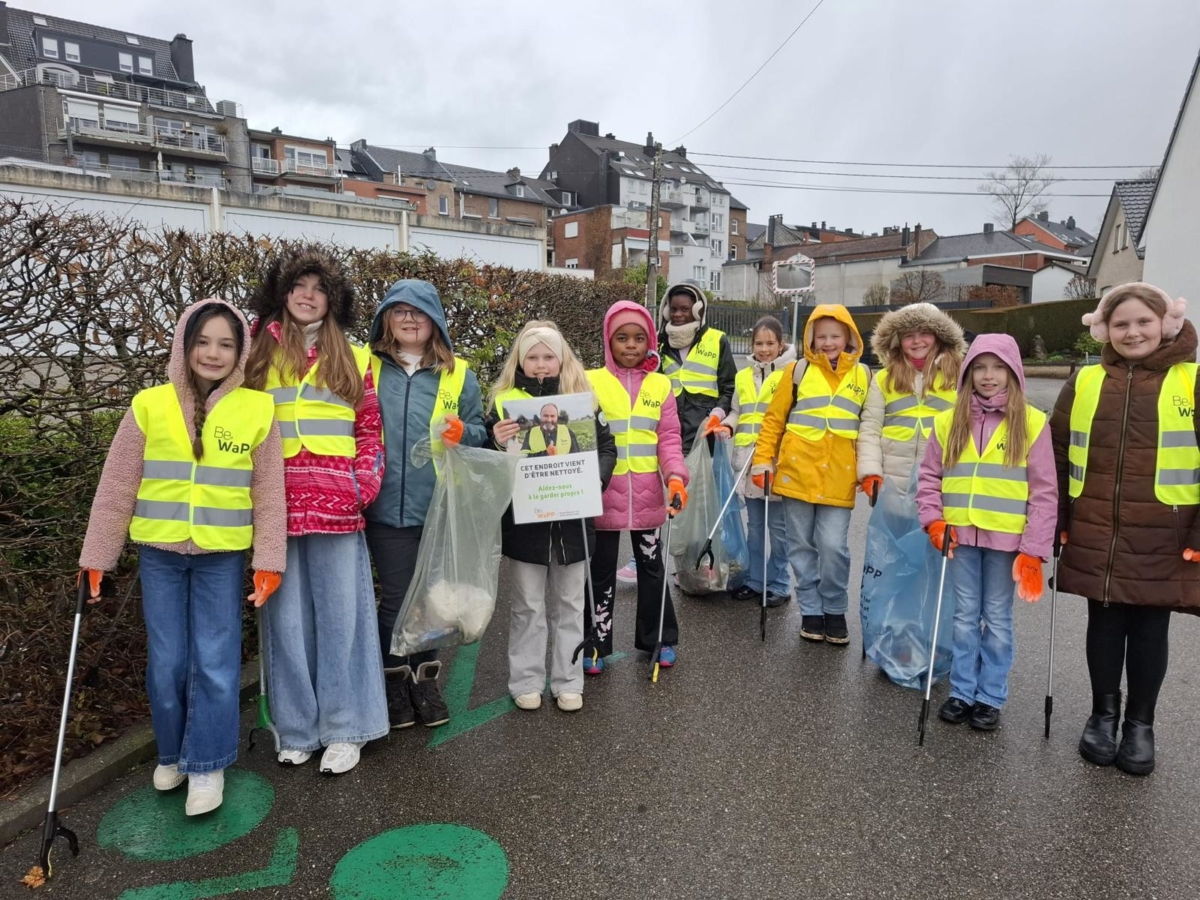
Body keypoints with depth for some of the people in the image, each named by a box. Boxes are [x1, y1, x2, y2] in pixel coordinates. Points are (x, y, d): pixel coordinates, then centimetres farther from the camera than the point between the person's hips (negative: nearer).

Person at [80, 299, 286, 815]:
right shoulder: (149, 406, -2)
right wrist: (96, 557, 4)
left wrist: (269, 561, -4)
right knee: (166, 662, 10)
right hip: (160, 555, 1)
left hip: (223, 557, -1)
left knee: (215, 662, 2)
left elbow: (269, 494, -1)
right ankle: (172, 753, 33)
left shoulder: (258, 410, -4)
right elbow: (116, 488, 2)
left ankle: (207, 764, 20)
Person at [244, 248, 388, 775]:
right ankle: (296, 728, 21)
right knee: (287, 617, 7)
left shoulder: (351, 358, 11)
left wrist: (365, 483, -2)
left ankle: (343, 729, 15)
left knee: (340, 613, 4)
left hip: (335, 503, 0)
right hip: (276, 502, 1)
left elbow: (369, 429, 9)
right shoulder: (259, 351, 10)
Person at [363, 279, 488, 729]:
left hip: (441, 506, 1)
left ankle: (425, 679, 30)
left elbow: (480, 433, 7)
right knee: (395, 598, 6)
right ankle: (395, 681, 26)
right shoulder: (367, 368, 3)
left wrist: (461, 433, -14)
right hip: (387, 506, -1)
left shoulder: (457, 374, 5)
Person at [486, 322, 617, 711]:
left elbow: (606, 448, 6)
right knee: (528, 606, 10)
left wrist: (595, 478, -11)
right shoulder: (504, 401, 0)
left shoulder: (582, 397, 4)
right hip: (524, 518, -1)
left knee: (570, 605, 12)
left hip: (572, 516, 2)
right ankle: (526, 682, 23)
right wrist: (497, 444, -19)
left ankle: (568, 681, 25)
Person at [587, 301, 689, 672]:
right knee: (601, 570, 10)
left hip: (647, 495, 2)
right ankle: (596, 645, 24)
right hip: (604, 494, -2)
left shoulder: (660, 384, 4)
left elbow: (668, 437, 1)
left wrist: (675, 477, -14)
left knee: (652, 566, 15)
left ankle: (658, 639, 31)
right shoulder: (591, 381, -3)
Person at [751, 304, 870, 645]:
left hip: (839, 478, 0)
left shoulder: (863, 375, 8)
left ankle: (835, 610, 16)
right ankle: (811, 610, 22)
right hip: (797, 472, 0)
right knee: (802, 546, 7)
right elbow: (774, 419, 5)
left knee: (833, 546, -5)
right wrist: (762, 460, 0)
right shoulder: (798, 370, 4)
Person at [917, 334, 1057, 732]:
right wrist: (933, 520, -7)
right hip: (961, 536, 2)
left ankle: (990, 698, 23)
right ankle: (961, 692, 25)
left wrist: (1034, 548, -10)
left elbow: (1044, 492, -5)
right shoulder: (949, 421, 4)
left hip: (1006, 540, -2)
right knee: (965, 617, 12)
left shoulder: (1032, 422, -4)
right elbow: (929, 476, 8)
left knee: (997, 620, 10)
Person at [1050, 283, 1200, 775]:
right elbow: (1057, 452, 8)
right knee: (1104, 624, 12)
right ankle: (1103, 713, 30)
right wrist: (1056, 519, 5)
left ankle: (1140, 722, 28)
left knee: (1149, 630, 9)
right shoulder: (1085, 382, 4)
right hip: (1096, 537, 2)